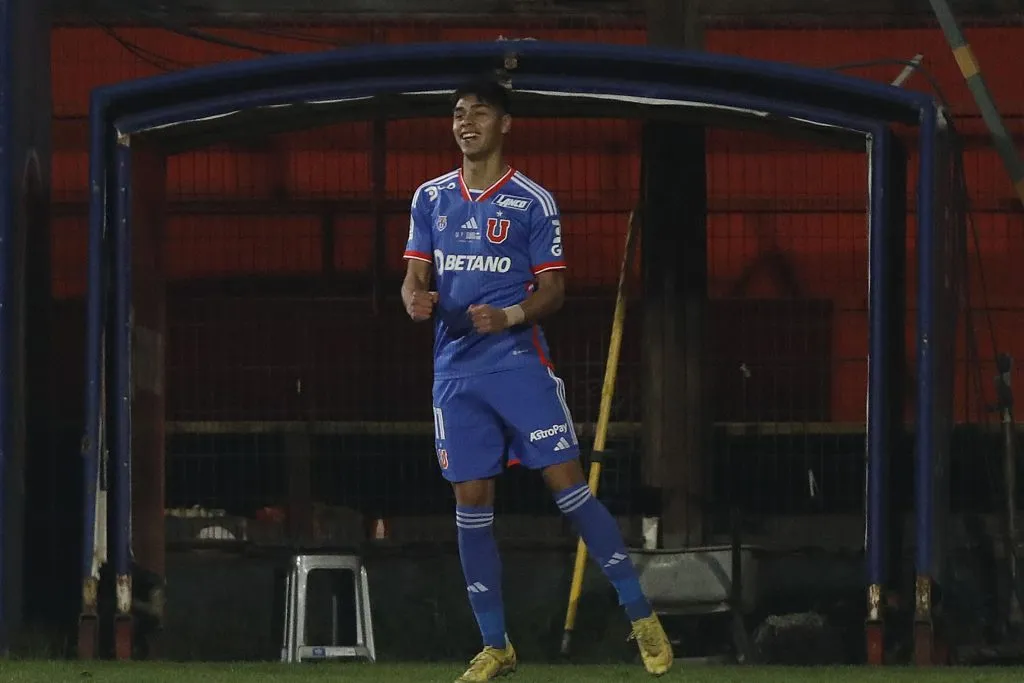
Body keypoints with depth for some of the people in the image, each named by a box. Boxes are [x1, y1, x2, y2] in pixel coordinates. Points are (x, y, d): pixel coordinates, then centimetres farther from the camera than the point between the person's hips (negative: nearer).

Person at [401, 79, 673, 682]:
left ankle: (642, 616, -2)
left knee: (568, 485, -10)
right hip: (456, 370, 4)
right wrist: (418, 300, -16)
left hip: (520, 363, -4)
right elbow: (416, 276, 9)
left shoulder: (533, 202, -1)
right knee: (471, 502, 2)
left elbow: (553, 289, -1)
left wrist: (508, 317, -20)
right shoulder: (431, 198, 10)